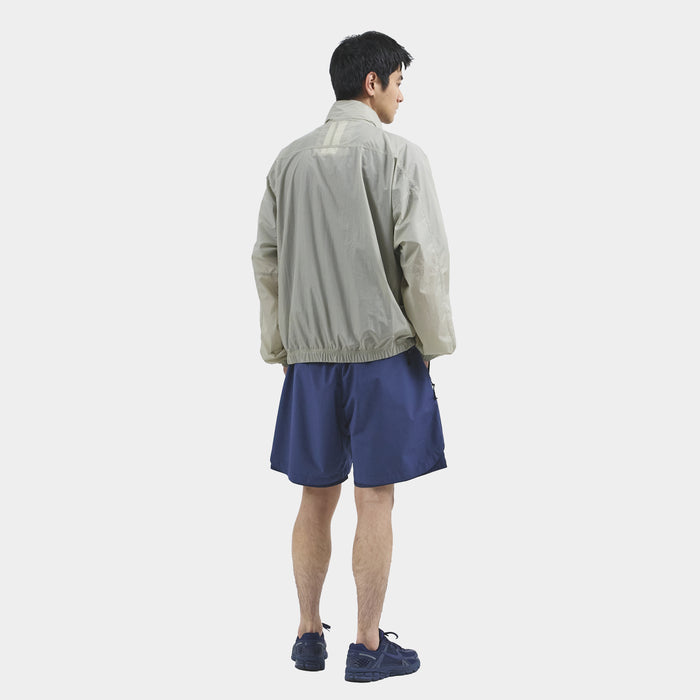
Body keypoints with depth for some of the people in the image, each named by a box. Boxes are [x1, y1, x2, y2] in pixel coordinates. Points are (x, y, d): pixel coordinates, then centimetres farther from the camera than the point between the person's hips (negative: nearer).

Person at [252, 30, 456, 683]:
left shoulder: (290, 161, 8)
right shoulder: (400, 156, -6)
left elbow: (267, 262, 9)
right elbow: (423, 258, -11)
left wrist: (279, 347, 16)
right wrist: (431, 341, 0)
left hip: (309, 356, 5)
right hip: (384, 349, -4)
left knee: (316, 498, 13)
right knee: (375, 500, 2)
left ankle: (308, 635, 21)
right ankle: (368, 647, 10)